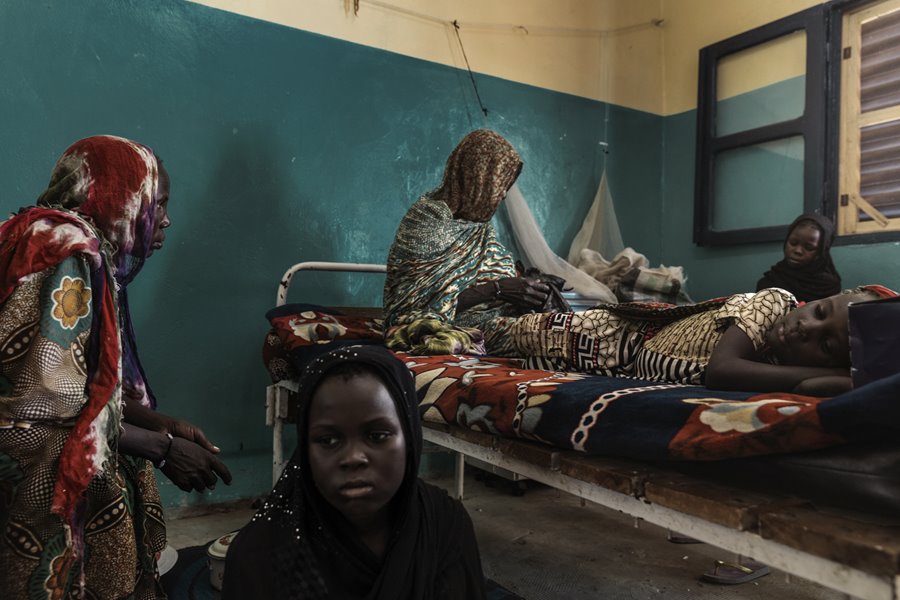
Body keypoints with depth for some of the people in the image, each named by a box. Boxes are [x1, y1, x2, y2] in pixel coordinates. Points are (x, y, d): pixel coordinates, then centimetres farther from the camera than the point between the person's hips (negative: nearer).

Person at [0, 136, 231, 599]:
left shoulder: (86, 253, 8)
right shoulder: (71, 256, -20)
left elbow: (94, 387, 9)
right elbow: (52, 409, -26)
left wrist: (167, 424, 1)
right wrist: (162, 447, -17)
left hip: (75, 487, 9)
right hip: (50, 496, -9)